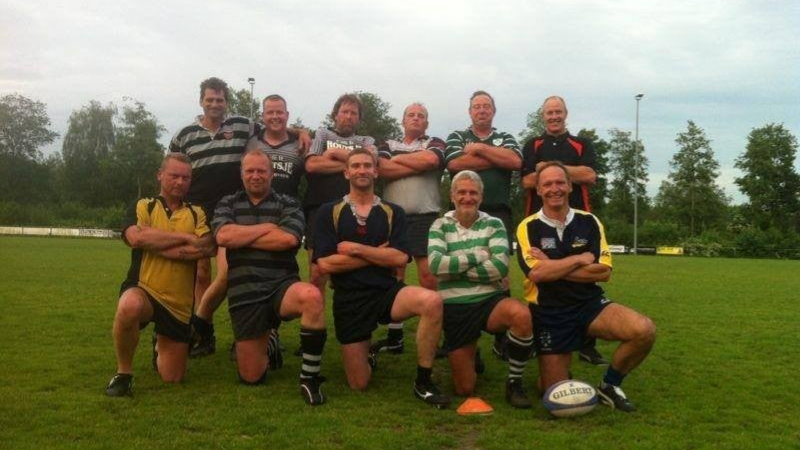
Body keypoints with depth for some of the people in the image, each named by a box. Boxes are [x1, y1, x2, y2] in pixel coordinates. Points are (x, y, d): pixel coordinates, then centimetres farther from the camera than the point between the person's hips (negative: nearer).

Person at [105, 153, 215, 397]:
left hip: (179, 302, 3)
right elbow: (136, 237, -18)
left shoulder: (197, 213, 8)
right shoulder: (143, 206, 4)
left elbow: (207, 247, -12)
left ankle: (161, 346, 43)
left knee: (172, 378, 6)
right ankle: (123, 373, -15)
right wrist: (185, 237, -13)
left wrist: (155, 244, -14)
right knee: (129, 308, -41)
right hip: (143, 290, -2)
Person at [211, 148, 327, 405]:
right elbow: (222, 236, -9)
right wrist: (267, 227, -7)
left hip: (282, 287, -1)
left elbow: (288, 239, -15)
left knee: (312, 296, -38)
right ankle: (267, 340, 37)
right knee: (252, 378, 2)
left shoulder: (288, 204, 5)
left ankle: (309, 378, -22)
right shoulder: (228, 204, 11)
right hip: (244, 296, 2)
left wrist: (240, 237, -6)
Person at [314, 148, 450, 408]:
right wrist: (377, 254, -8)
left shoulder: (393, 213, 6)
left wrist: (355, 248, -11)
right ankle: (367, 359, 38)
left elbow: (400, 258, -8)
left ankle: (423, 383, -16)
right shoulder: (328, 212, 1)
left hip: (387, 291, 1)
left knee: (432, 302, -32)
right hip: (349, 299, 0)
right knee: (359, 384, 0)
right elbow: (325, 264, -10)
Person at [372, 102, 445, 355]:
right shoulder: (388, 145, 17)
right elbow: (382, 169, -5)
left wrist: (398, 158, 0)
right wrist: (419, 166, -6)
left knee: (429, 275, -9)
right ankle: (394, 337, 11)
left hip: (425, 218, -2)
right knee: (393, 276, 3)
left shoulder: (435, 143, 12)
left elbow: (430, 160, -13)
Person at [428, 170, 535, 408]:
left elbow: (500, 267, -15)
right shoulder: (440, 226, 2)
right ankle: (470, 356, 38)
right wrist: (478, 256, -13)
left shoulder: (493, 224, 1)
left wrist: (455, 269, -13)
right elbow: (435, 264, -17)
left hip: (490, 300, 0)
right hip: (455, 307, 0)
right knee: (464, 388, 1)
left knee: (522, 315, -36)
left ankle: (515, 383, -12)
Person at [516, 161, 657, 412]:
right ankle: (559, 370, 36)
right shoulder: (528, 227, -6)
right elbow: (536, 273, -22)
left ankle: (610, 385, 1)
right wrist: (582, 259, -12)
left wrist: (553, 268, -15)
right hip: (549, 314, -2)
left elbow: (604, 272, -8)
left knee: (644, 330, -24)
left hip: (590, 304, 2)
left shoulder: (589, 222, 2)